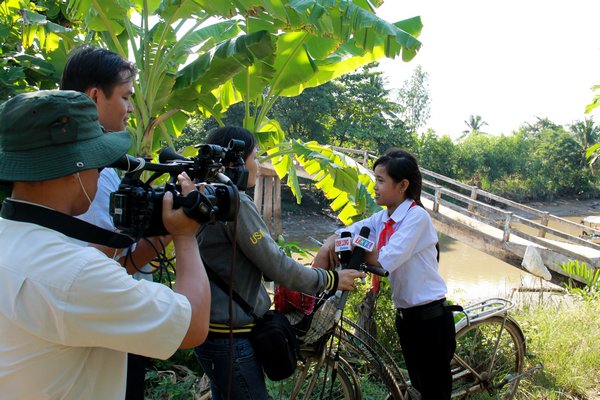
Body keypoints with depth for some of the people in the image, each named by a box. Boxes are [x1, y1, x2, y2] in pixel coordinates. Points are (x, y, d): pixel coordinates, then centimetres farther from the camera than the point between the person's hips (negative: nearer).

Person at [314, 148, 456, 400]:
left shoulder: (417, 216, -18)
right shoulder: (382, 219, 5)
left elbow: (385, 261, -25)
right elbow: (347, 232, 2)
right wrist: (327, 246, -19)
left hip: (431, 318, -7)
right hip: (405, 315, 8)